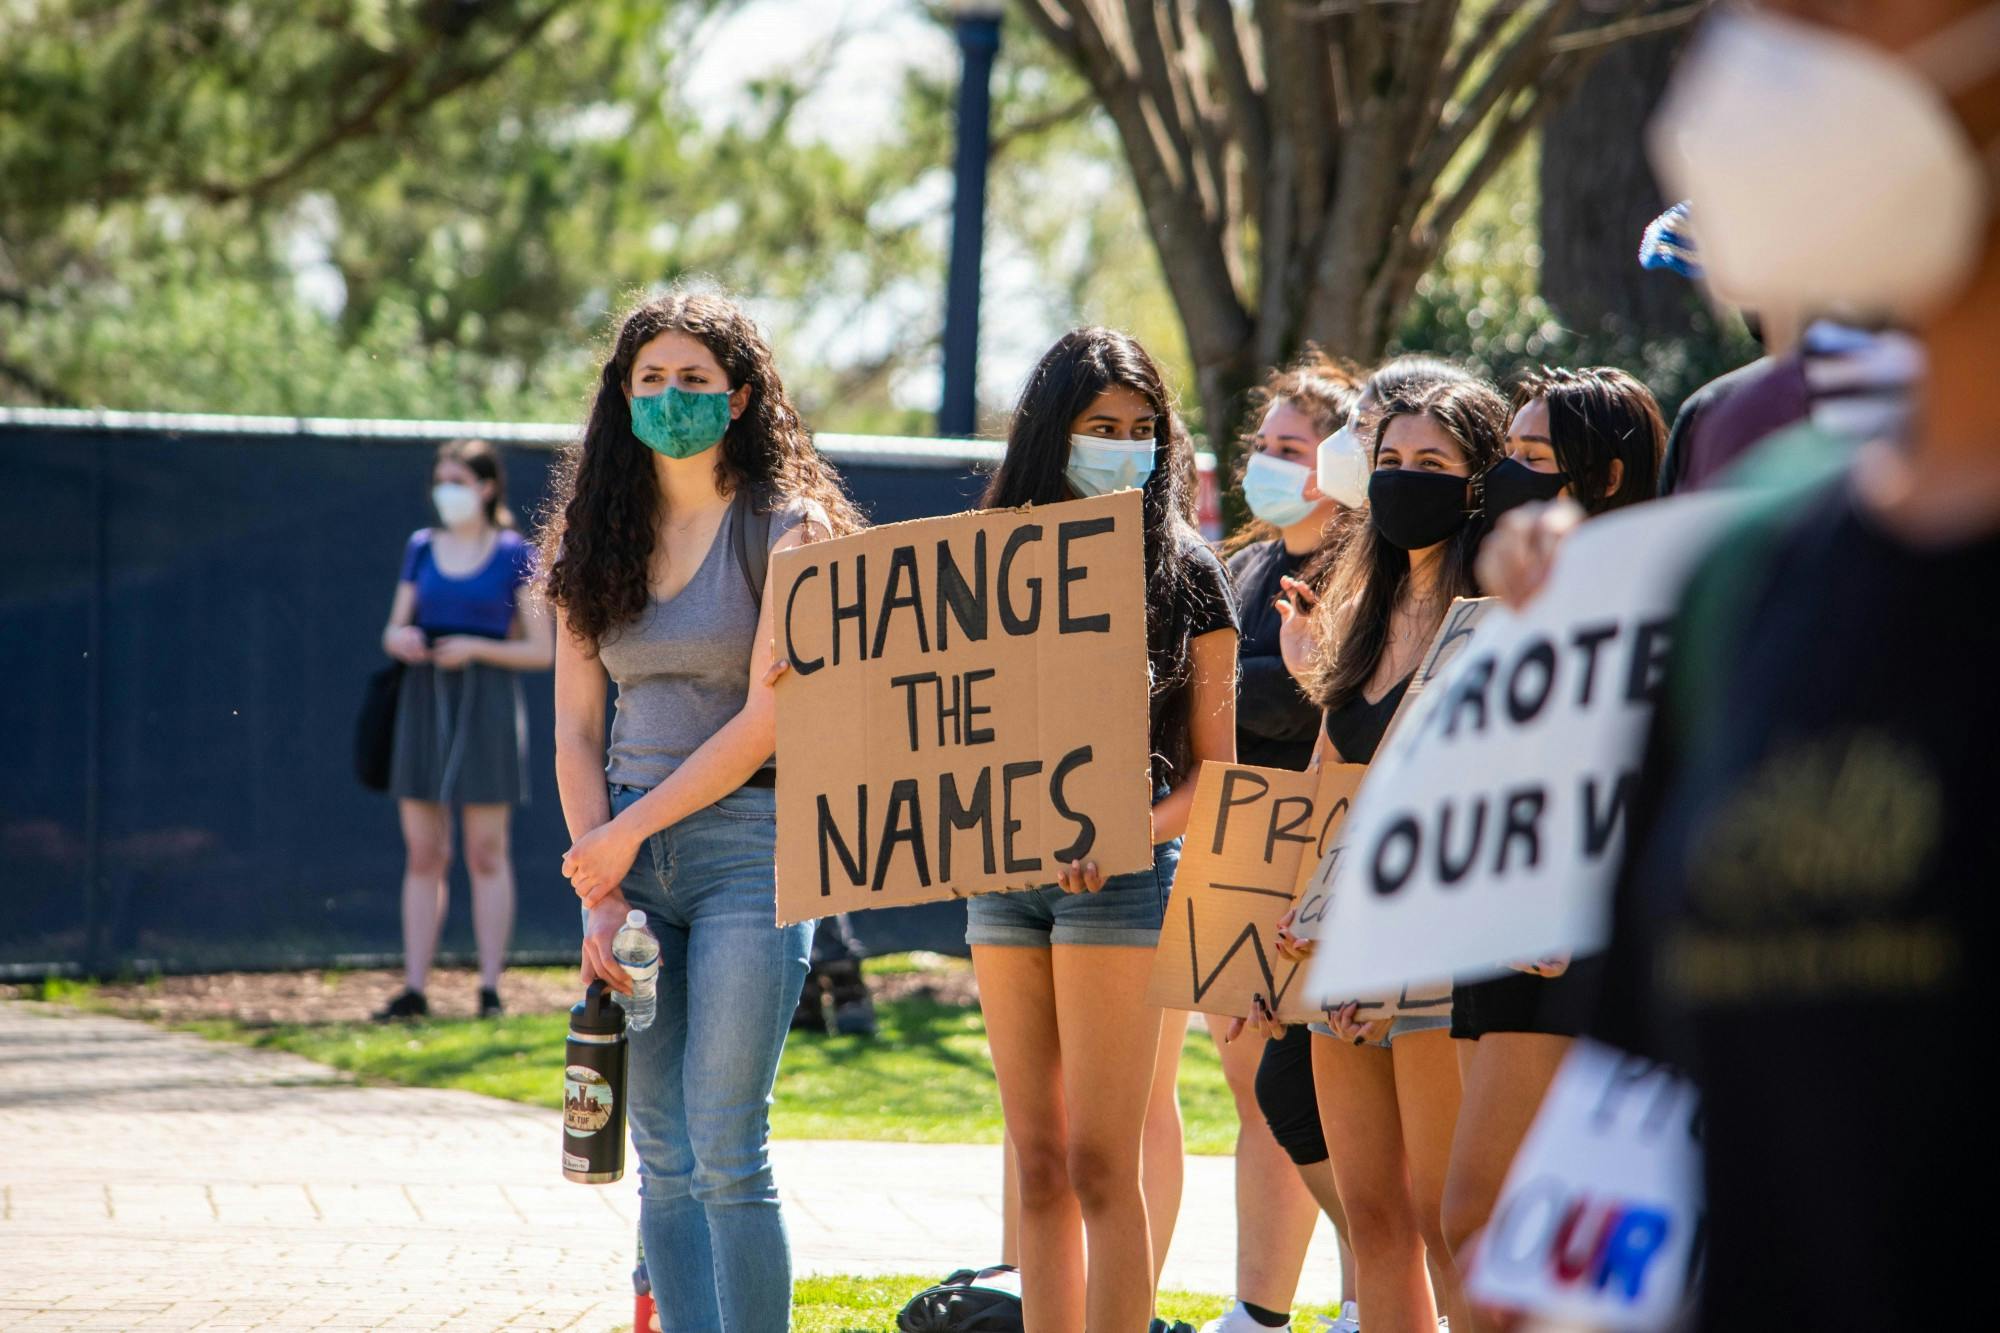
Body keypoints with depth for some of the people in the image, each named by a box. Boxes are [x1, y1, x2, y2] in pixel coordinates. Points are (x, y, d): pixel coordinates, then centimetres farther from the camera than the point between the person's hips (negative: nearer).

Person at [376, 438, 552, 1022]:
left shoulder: (515, 555, -1)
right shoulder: (421, 549, 11)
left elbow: (542, 651, -2)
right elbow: (393, 630, 14)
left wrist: (474, 648, -15)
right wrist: (401, 638, -10)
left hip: (486, 704, -4)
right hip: (424, 700, 4)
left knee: (486, 853, -2)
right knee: (422, 853, 3)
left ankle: (490, 989, 0)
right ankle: (414, 989, 3)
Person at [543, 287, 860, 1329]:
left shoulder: (786, 532, -3)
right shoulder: (596, 537, 11)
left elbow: (765, 722, -10)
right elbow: (575, 732, 8)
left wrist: (628, 832, -11)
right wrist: (599, 898, -3)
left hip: (747, 845, -5)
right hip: (625, 855, 5)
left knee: (727, 1154, -10)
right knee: (662, 1155, 3)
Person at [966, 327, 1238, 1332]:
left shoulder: (1183, 573, 0)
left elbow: (1214, 762, -1)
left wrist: (1133, 834, -18)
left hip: (1120, 874, -4)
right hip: (1001, 871, 4)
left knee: (1099, 1163, -8)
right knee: (1038, 1165, 7)